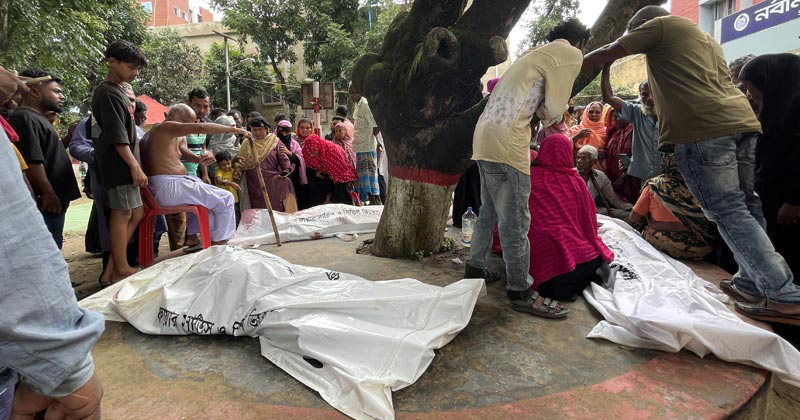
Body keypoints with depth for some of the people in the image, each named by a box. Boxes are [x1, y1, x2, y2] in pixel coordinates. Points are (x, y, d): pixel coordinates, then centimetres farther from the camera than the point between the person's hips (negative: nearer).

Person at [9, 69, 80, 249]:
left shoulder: (37, 118, 20)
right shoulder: (25, 117, -12)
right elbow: (31, 161, -21)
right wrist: (48, 194, -20)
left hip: (54, 201, 11)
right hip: (44, 203, -11)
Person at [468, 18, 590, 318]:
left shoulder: (539, 53, 27)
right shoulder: (570, 54, -1)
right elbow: (554, 110, -2)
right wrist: (554, 114, 17)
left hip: (484, 137, 10)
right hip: (506, 143, -10)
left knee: (489, 212, 19)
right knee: (515, 221, -4)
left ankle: (475, 270, 30)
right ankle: (521, 293, 5)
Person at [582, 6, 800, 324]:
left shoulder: (660, 24, 10)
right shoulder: (705, 38, 33)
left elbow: (608, 53, 10)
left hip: (703, 128, -9)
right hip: (741, 119, 9)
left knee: (728, 211, -7)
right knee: (745, 206, 13)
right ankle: (751, 282, 20)